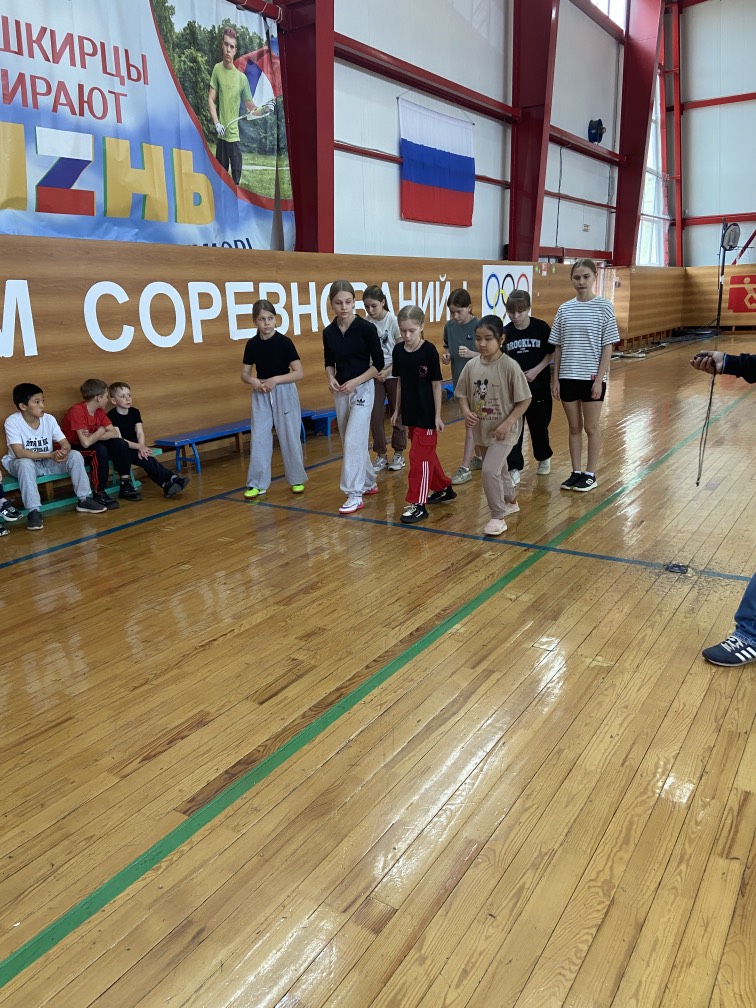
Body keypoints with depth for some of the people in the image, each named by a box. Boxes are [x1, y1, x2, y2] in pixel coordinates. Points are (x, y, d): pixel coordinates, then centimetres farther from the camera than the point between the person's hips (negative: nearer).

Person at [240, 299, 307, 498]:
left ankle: (297, 479, 21)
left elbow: (299, 373, -12)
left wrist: (275, 380, -21)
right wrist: (253, 381, -14)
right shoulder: (252, 344, 0)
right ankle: (257, 484, 9)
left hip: (284, 393, -3)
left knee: (290, 438, 5)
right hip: (261, 395, 3)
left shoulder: (284, 342, -11)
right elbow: (244, 373, 8)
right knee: (258, 439, 1)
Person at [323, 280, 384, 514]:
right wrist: (331, 378, -7)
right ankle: (369, 483, 30)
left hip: (362, 389, -6)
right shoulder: (329, 332, 1)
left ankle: (355, 494, -5)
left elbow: (378, 364, -9)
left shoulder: (366, 328, -12)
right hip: (340, 392, 6)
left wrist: (355, 381, -18)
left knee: (353, 441, -11)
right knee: (350, 442, 13)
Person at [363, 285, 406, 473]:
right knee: (375, 415, 1)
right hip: (374, 375, 3)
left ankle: (398, 453, 22)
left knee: (396, 413, 8)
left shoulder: (393, 321, -12)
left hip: (394, 374, -2)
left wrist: (387, 371, -17)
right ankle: (381, 455, 13)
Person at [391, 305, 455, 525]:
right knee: (427, 454, 17)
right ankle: (443, 489, 35)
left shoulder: (429, 351, -14)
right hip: (410, 412, 6)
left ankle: (418, 504, 2)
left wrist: (437, 415, -10)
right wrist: (397, 410, 13)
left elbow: (436, 384, -10)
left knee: (419, 457, -4)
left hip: (426, 413, -6)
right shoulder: (398, 350, 1)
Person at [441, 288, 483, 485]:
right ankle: (479, 457, 31)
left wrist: (471, 354, -26)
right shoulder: (449, 327, 2)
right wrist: (445, 356, -9)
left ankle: (465, 467, -4)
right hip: (459, 380, 6)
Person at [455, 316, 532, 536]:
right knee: (499, 469, 22)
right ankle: (510, 501, 47)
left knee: (490, 470, -17)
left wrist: (507, 423, -20)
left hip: (503, 431, -5)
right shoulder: (471, 365, -4)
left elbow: (524, 400, -13)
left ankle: (498, 517, 0)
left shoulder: (509, 366, -17)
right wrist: (466, 412, -13)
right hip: (481, 430, 6)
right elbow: (462, 394, 7)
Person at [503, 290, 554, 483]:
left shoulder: (541, 327, -8)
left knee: (539, 425, 13)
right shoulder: (506, 332, -4)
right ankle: (514, 469, 1)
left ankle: (544, 458, 37)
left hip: (538, 385, -1)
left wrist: (536, 370, -14)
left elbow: (551, 354, -2)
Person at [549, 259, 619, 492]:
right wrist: (555, 378, 3)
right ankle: (576, 472, 22)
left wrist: (599, 379, -11)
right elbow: (558, 347, 7)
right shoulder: (564, 309, 4)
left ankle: (590, 474, 18)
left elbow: (607, 347, -6)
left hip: (592, 377, -3)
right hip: (568, 377, 3)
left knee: (591, 427, 7)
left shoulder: (604, 307, -5)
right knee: (574, 427, 12)